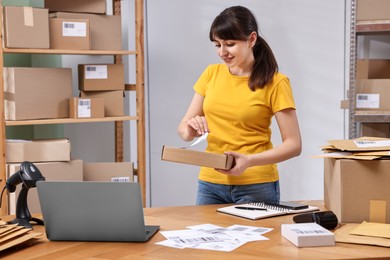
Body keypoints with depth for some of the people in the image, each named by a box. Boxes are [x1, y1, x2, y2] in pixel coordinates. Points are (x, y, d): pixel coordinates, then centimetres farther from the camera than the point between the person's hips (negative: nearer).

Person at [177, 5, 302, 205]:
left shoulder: (275, 82, -8)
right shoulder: (211, 74, 4)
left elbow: (293, 144, -10)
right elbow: (182, 128, 7)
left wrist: (250, 161, -25)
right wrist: (190, 131, -17)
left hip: (256, 186, -3)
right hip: (210, 183, 4)